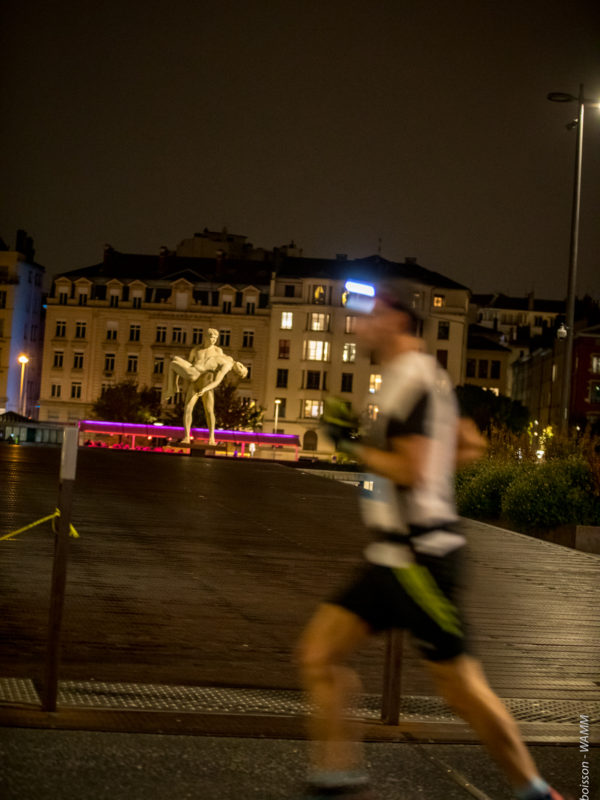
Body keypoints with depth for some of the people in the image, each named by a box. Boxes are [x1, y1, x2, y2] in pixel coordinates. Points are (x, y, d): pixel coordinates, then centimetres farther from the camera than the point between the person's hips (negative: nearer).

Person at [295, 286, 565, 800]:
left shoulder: (413, 377, -14)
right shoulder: (419, 376, 16)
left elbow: (408, 470, -21)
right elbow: (472, 447, 24)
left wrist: (351, 442, -11)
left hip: (420, 557, -10)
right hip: (392, 558, 10)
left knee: (461, 688, 0)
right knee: (317, 654, 4)